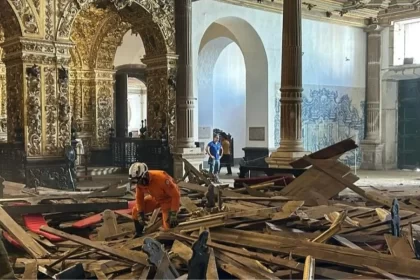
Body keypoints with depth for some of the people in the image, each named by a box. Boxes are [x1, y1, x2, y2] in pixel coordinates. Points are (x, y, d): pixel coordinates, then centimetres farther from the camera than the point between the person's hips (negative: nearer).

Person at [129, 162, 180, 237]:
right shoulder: (140, 181, -20)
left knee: (168, 226, -16)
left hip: (169, 199, -6)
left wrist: (173, 214, -30)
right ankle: (138, 235, 14)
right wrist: (140, 213, -5)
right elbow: (139, 197, -2)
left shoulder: (161, 178, -40)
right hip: (155, 198, 6)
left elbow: (175, 195, -32)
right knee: (136, 211, -1)